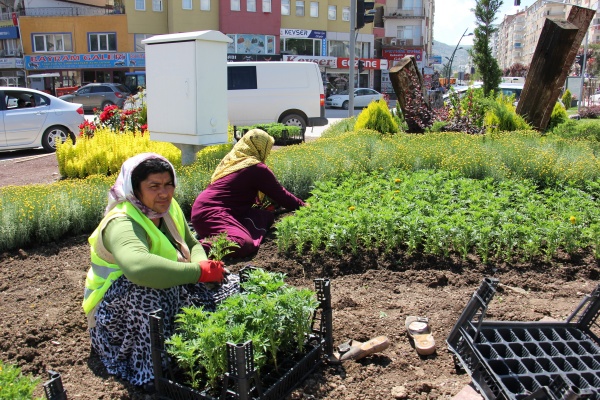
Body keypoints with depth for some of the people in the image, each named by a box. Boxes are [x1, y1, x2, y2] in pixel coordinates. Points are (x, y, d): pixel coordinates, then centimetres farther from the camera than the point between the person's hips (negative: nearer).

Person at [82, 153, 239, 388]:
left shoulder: (168, 209, -4)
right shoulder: (121, 224, -29)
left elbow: (192, 245, 7)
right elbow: (138, 267, -51)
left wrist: (203, 264, -17)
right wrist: (199, 271, -41)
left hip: (169, 299, 7)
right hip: (117, 312, -7)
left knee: (231, 284, -3)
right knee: (149, 287, -39)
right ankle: (155, 374, -25)